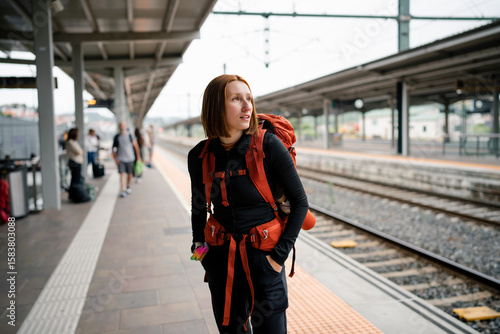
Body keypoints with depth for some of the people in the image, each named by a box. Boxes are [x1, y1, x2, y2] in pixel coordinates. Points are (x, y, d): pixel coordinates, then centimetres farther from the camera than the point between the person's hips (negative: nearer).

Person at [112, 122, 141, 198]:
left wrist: (138, 157, 3)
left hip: (130, 158, 1)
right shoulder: (116, 137, 1)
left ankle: (128, 187, 35)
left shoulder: (130, 136, -2)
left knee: (130, 174, 9)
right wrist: (115, 158, -4)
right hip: (120, 159, 0)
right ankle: (123, 191, -14)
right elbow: (114, 148, 6)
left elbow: (136, 146, 3)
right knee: (122, 174, -11)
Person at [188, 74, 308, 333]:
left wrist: (280, 254, -11)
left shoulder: (269, 146, -14)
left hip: (263, 255, -3)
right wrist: (198, 243, 7)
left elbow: (300, 202, -8)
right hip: (220, 257, 3)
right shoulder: (199, 155, -4)